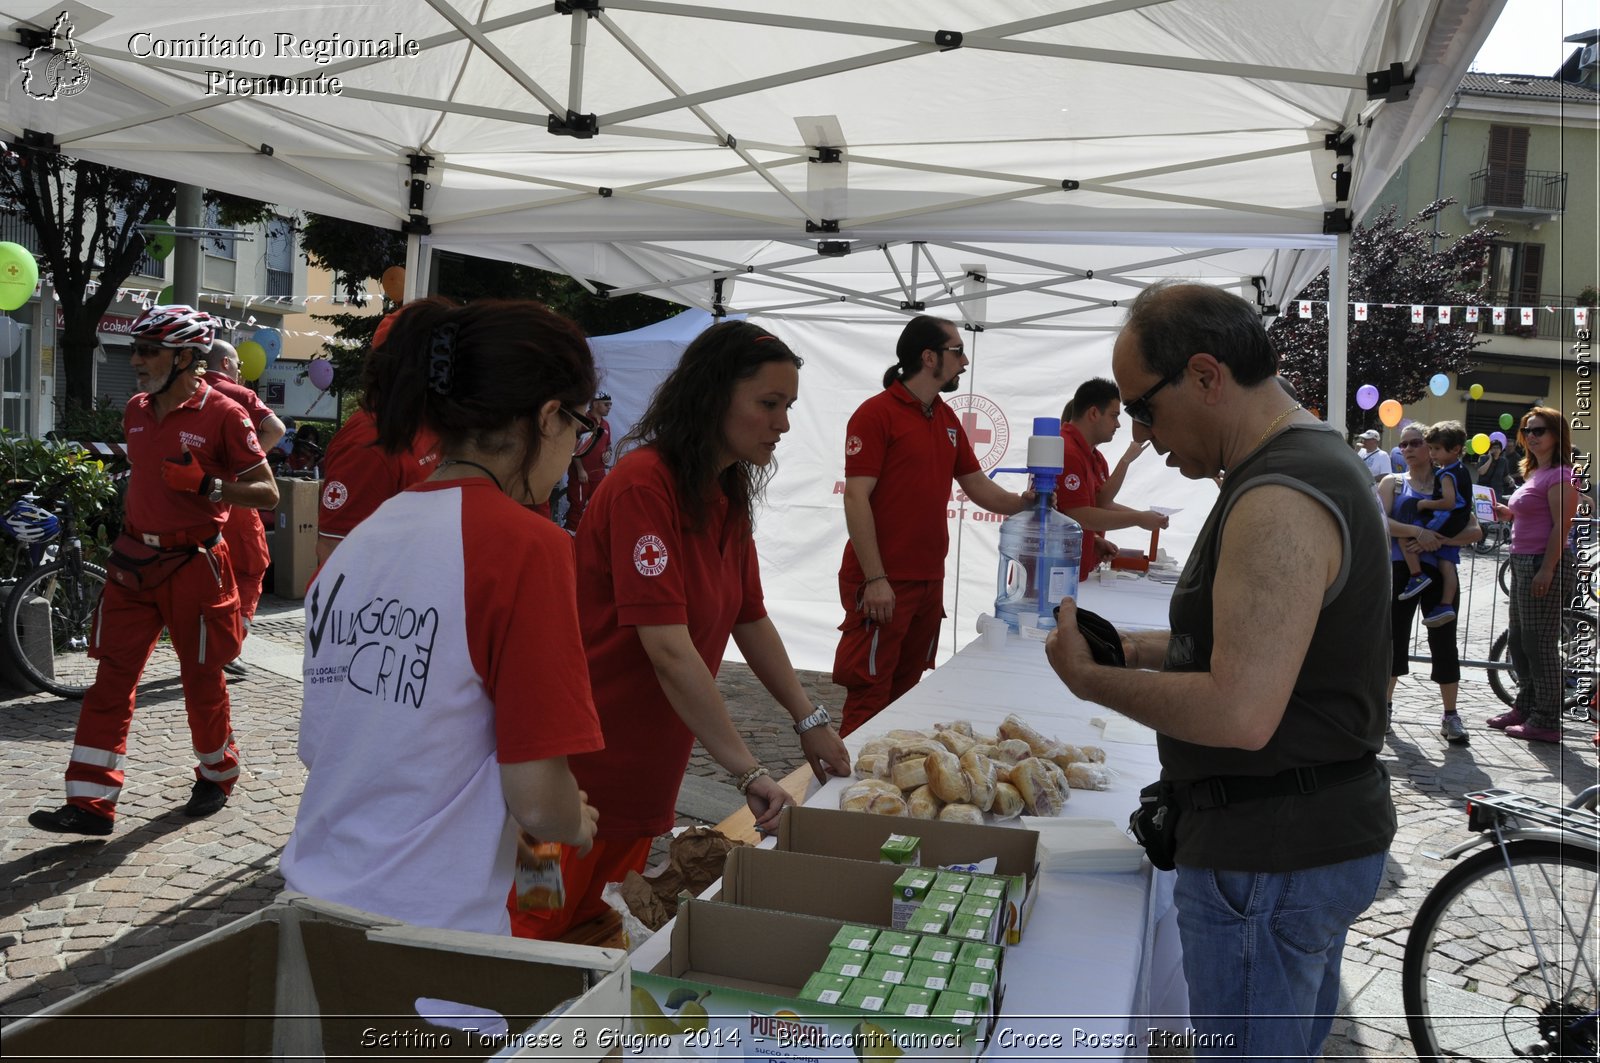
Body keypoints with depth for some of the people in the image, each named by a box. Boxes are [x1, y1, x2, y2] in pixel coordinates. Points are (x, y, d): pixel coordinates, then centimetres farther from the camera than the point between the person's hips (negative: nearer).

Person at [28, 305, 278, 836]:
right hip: (135, 561, 6)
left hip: (194, 564, -5)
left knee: (201, 680, 8)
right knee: (112, 679, 2)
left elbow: (267, 494, -11)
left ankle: (218, 774, 31)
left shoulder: (223, 413, -11)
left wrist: (207, 485, -25)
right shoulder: (136, 410, 9)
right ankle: (91, 803, 7)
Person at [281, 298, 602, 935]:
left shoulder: (358, 540, 3)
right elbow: (538, 802, -18)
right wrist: (579, 824, 4)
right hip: (432, 931, -7)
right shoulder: (526, 546, -18)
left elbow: (315, 748, 12)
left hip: (314, 906, 7)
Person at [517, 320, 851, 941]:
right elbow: (668, 649, -27)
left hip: (650, 769, 8)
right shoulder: (645, 484, -21)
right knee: (551, 932, 7)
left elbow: (750, 620, 13)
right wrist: (747, 773, -27)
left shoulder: (729, 495, 6)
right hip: (589, 769, -8)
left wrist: (809, 721, 9)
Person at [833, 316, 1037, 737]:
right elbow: (856, 497, -15)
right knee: (869, 693, -3)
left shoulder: (947, 419, 14)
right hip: (883, 583, -8)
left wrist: (1022, 503, -1)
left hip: (929, 581, 8)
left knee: (905, 689, 15)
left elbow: (976, 484, 19)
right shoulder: (877, 413, -10)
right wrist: (875, 579, -20)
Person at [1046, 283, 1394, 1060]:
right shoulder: (1318, 461, 11)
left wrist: (1093, 680, -16)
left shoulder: (1277, 506, -24)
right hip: (1325, 830, 10)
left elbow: (1240, 714, -30)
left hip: (1269, 859, -10)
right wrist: (1138, 648, 8)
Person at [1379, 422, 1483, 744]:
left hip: (1439, 571, 0)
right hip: (1400, 570, 0)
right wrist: (1418, 532, -22)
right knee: (1394, 637, 6)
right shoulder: (1392, 483, 6)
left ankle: (1450, 715, 12)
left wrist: (1438, 541, -16)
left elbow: (1475, 531, -2)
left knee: (1444, 641, 2)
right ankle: (1384, 704, 21)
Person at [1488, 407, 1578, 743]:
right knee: (1519, 641, 16)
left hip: (1545, 564, -10)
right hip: (1524, 562, 10)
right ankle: (1525, 708, 28)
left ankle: (1546, 722, 4)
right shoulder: (1535, 473, 16)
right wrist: (1509, 514, 8)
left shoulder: (1559, 475, -13)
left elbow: (1562, 525, -19)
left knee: (1539, 643, -4)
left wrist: (1546, 570, -23)